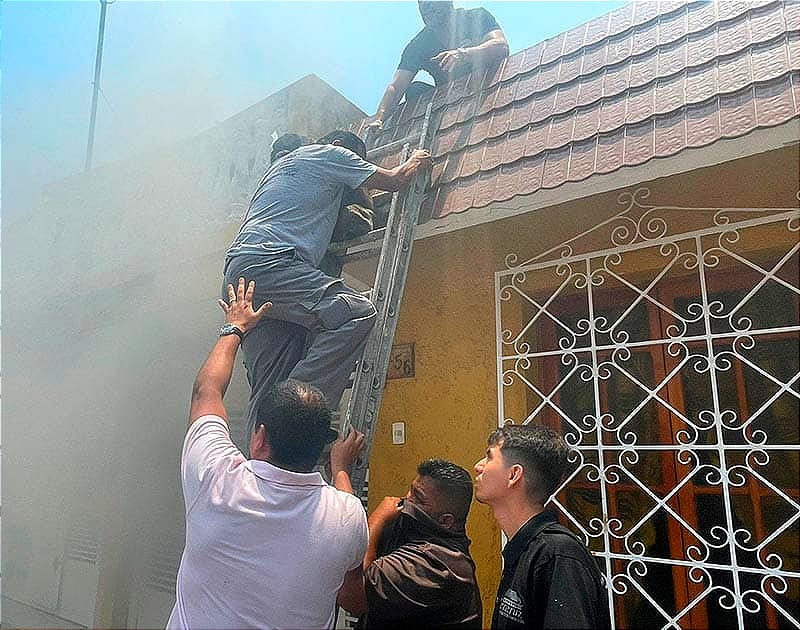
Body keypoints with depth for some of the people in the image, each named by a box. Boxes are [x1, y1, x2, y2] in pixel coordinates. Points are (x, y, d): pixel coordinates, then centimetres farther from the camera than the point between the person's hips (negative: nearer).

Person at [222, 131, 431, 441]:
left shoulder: (284, 162, 39)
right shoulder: (330, 153, 12)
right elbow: (394, 179, 15)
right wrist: (415, 162, 36)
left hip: (238, 275, 10)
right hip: (267, 263, -10)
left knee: (269, 390, 2)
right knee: (357, 312, -23)